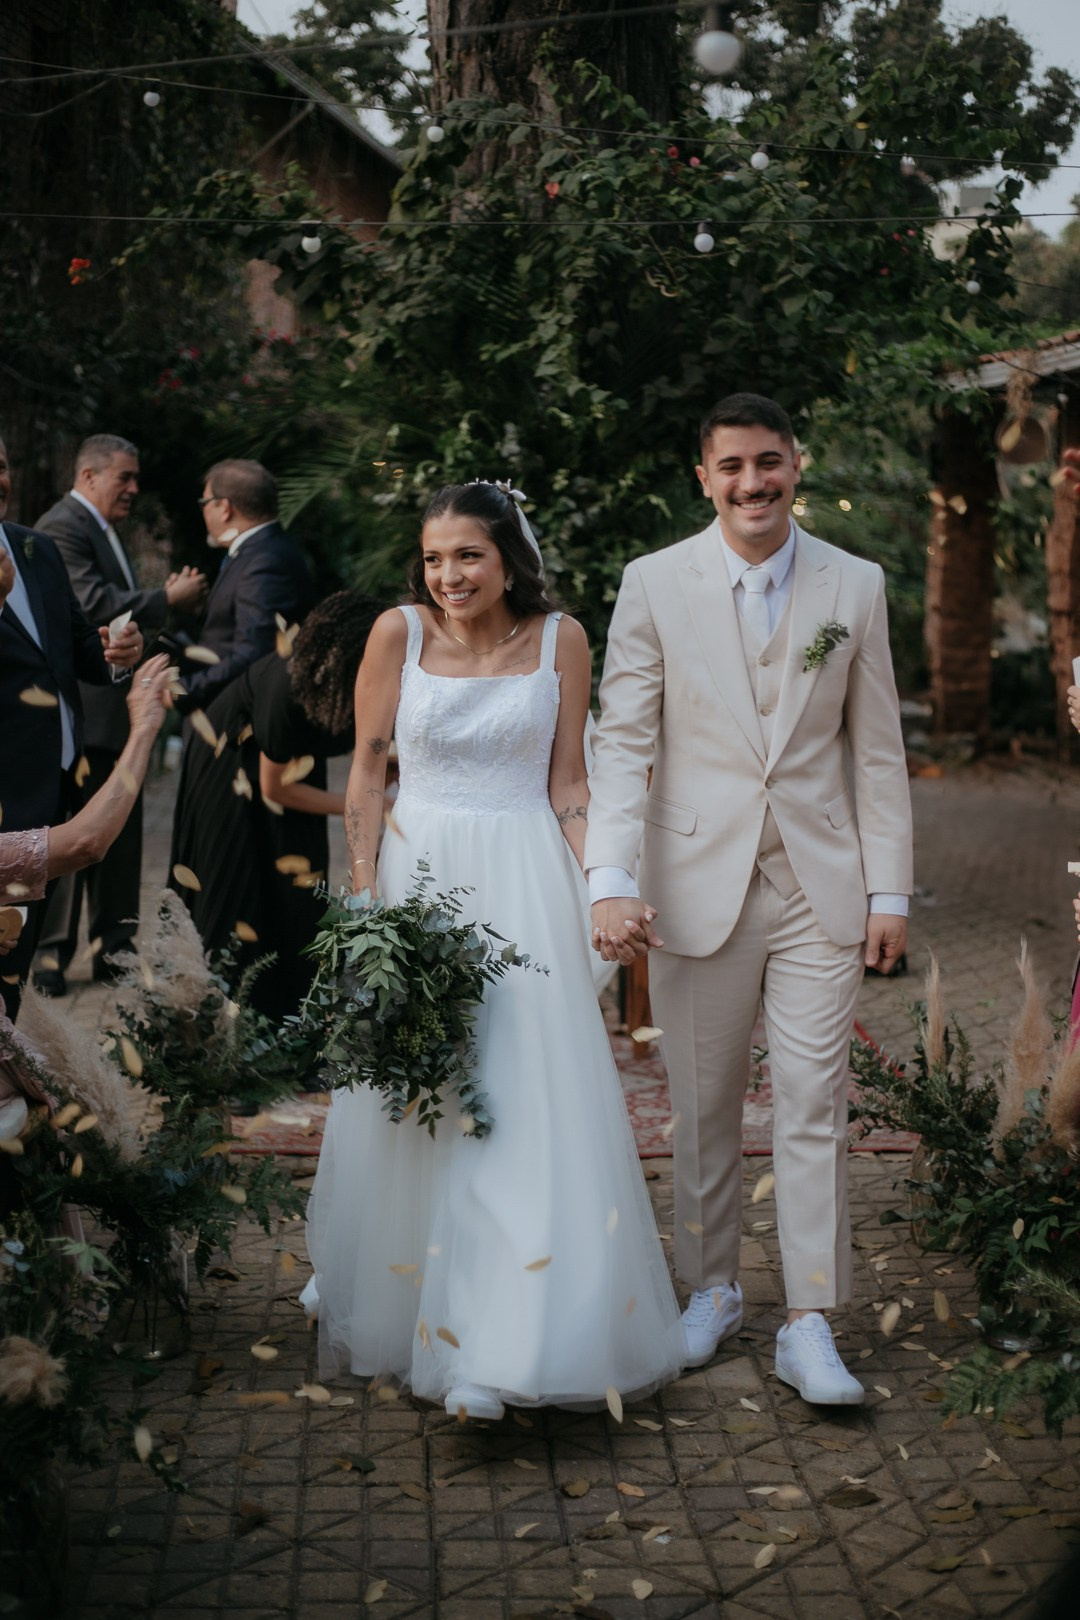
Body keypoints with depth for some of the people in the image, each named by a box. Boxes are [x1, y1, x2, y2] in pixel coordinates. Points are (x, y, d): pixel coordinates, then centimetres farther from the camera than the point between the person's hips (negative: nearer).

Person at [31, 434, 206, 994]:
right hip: (77, 712, -10)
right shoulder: (59, 529, -11)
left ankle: (112, 949, 19)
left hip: (114, 712, 10)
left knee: (118, 838, 12)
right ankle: (51, 955, 3)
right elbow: (95, 605, -22)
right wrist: (167, 601, -15)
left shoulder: (105, 531, 20)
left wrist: (167, 600, 6)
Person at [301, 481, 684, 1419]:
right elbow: (367, 772, 4)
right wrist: (363, 893, -4)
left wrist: (607, 893, -10)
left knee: (524, 1091, -8)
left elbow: (568, 787, 2)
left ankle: (497, 1350, -6)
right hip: (417, 873, 1)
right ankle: (381, 1296, 33)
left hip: (524, 883, -1)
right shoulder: (399, 633, -2)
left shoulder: (559, 639, -1)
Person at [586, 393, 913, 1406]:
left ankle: (809, 1328, 8)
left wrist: (889, 891, 3)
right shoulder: (655, 584, 0)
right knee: (703, 1106, 10)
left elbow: (877, 749, 7)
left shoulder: (856, 587, 4)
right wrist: (611, 879, -15)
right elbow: (621, 741, -4)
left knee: (814, 1104, -1)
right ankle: (711, 1289, 28)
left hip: (819, 886, 1)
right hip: (698, 887, 0)